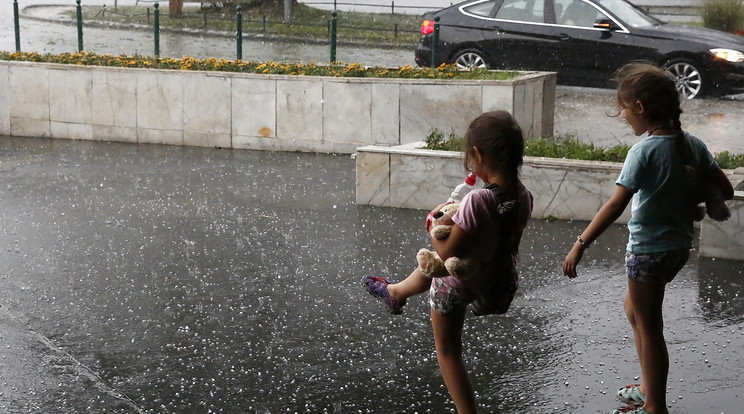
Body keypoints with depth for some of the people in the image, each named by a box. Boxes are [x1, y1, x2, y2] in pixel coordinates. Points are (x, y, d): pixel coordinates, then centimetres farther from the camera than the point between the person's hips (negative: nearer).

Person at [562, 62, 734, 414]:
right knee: (634, 309, 26)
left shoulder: (644, 150, -21)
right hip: (679, 246, 8)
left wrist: (580, 245, -22)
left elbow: (615, 205, -25)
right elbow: (725, 190, -1)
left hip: (648, 249, -8)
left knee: (648, 327, 7)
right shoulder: (693, 144, -1)